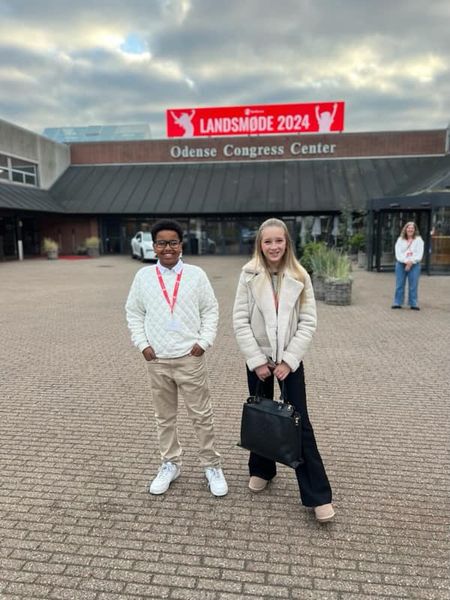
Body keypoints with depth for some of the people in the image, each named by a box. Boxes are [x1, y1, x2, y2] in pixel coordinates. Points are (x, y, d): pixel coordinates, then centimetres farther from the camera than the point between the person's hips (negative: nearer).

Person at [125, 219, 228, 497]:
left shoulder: (196, 274, -2)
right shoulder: (143, 276, 1)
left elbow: (211, 310, 3)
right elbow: (133, 312, 8)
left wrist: (204, 341, -6)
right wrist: (142, 344, -1)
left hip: (190, 358, -1)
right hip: (157, 360, 2)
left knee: (202, 415, 7)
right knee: (165, 416, 15)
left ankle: (212, 465, 24)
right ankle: (170, 464, 33)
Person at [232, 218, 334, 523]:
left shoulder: (300, 277, -4)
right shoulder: (249, 276, -6)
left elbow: (308, 322, -6)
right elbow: (240, 321, -7)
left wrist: (288, 360, -12)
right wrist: (257, 360, -12)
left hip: (290, 360, 0)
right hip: (258, 359, 1)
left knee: (300, 423, 1)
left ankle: (318, 495, 10)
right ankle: (262, 470, 37)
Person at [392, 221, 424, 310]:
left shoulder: (419, 240, 6)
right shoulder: (400, 240, 8)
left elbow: (419, 254, -2)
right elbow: (398, 253, -2)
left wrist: (411, 262, -15)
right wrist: (405, 261, -15)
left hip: (414, 265, -1)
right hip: (401, 264, 1)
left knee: (413, 285, -2)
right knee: (399, 285, 2)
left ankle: (413, 304, 3)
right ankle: (397, 303, 7)